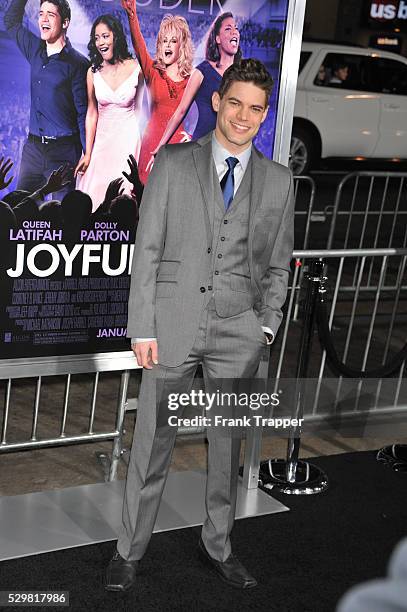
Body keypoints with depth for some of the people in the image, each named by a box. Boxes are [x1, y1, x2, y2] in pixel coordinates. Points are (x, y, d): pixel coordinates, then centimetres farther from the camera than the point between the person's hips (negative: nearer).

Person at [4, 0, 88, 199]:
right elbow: (11, 22, 26)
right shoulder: (35, 50, 10)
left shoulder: (77, 63, -8)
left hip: (63, 151, -6)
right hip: (33, 147, 6)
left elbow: (84, 112, -9)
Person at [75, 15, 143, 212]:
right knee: (95, 193, 3)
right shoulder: (93, 72, -3)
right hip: (102, 138, 2)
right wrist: (87, 153, -1)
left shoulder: (135, 68, -7)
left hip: (129, 138, -2)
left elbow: (138, 106, 3)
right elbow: (92, 113, 1)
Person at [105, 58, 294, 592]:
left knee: (228, 445, 13)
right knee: (152, 443, 5)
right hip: (173, 323, -2)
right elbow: (147, 249, -2)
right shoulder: (173, 162, 0)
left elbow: (278, 265, 12)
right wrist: (142, 327, -7)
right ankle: (130, 551, 21)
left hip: (240, 331, 2)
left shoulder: (278, 181, 7)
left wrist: (267, 325, 2)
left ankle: (218, 546, 31)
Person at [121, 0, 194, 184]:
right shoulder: (153, 71, 4)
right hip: (154, 139, 0)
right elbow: (139, 48, -13)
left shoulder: (192, 77, 6)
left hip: (180, 140, 0)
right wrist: (132, 16, -29)